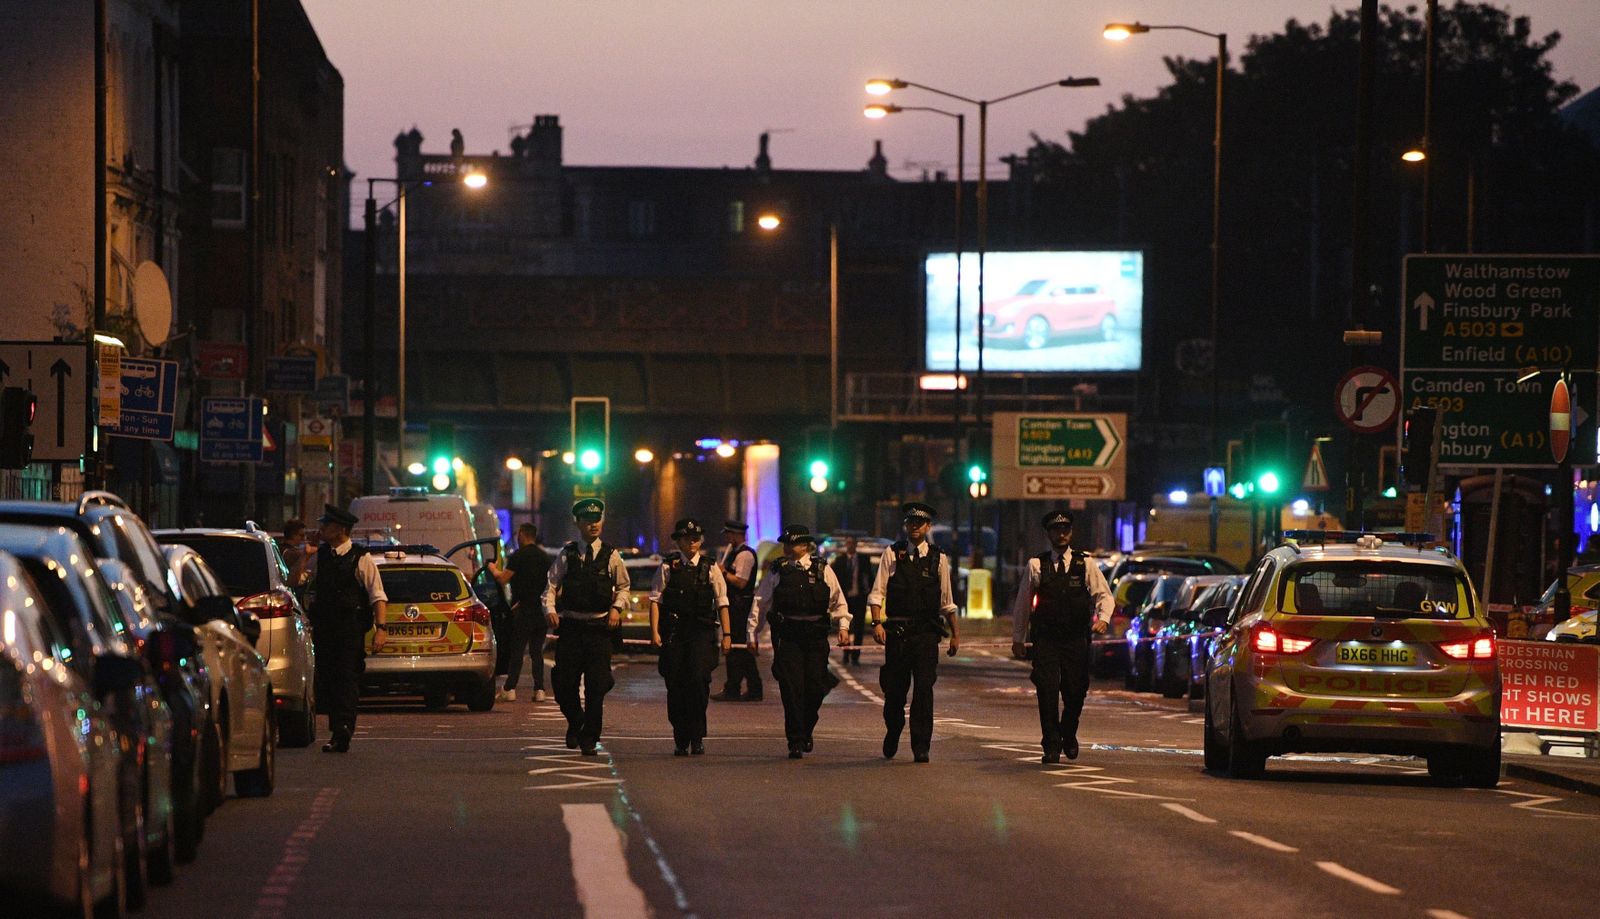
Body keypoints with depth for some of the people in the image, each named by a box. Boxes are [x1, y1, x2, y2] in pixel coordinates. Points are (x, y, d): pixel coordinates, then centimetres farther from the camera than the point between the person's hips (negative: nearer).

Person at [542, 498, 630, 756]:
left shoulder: (611, 556, 4)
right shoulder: (567, 554, 4)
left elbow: (623, 587, 13)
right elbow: (551, 585, 2)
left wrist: (616, 608, -5)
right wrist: (550, 609, -15)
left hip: (599, 627, 0)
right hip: (570, 625, 0)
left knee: (596, 686, -3)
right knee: (564, 683, -1)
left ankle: (590, 738, 7)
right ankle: (575, 723, 27)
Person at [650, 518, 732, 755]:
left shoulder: (710, 568, 8)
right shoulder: (668, 566, 5)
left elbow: (722, 602, 9)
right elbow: (655, 600, 2)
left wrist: (726, 634, 4)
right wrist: (654, 631, -7)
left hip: (702, 631, 0)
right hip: (673, 633, 0)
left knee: (698, 679, -15)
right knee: (675, 684, 1)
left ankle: (697, 737, -4)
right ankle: (680, 741, 11)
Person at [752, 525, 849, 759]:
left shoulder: (823, 571, 7)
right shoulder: (778, 572, 6)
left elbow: (838, 601, 13)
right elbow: (760, 603, 9)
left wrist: (843, 626, 1)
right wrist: (752, 633, 7)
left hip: (816, 636, 1)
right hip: (787, 637, -1)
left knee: (815, 688, 1)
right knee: (791, 689, -7)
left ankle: (806, 732, 27)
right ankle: (795, 742, -2)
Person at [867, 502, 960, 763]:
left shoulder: (939, 559, 8)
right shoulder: (892, 554, 5)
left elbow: (947, 602, 15)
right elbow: (877, 593, 1)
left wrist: (955, 632, 14)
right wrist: (877, 623, -12)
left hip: (927, 633, 0)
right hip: (897, 631, 0)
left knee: (924, 688, -6)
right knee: (894, 689, 6)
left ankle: (921, 747, -2)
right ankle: (892, 734, 32)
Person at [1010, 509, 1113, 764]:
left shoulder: (1086, 564, 7)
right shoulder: (1036, 565, 6)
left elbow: (1103, 595, 4)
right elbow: (1022, 604, 10)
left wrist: (1103, 618, -16)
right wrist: (1018, 638, 10)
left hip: (1077, 640, 1)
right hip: (1045, 640, -1)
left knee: (1075, 692, 4)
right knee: (1047, 690, -10)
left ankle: (1069, 736, 31)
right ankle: (1051, 745, -3)